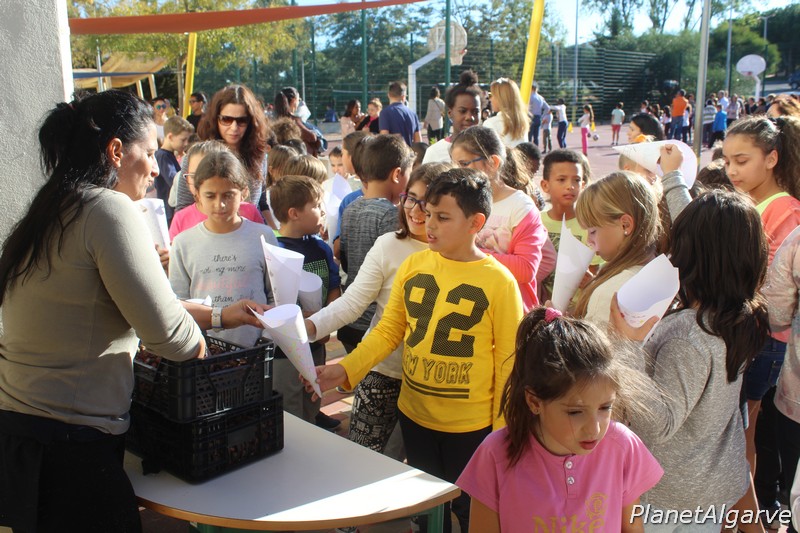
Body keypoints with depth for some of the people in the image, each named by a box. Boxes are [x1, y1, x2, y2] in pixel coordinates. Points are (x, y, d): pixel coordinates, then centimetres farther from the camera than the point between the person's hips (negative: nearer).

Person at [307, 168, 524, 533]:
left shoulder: (499, 282, -14)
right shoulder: (413, 266, -3)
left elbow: (508, 362, -10)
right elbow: (388, 331, 1)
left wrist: (501, 433, -7)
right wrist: (345, 370, -12)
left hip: (471, 427, -4)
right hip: (414, 416, 4)